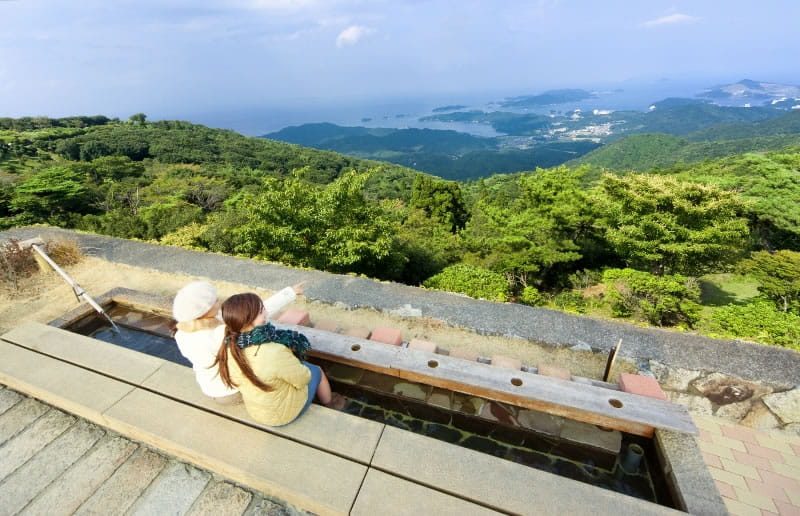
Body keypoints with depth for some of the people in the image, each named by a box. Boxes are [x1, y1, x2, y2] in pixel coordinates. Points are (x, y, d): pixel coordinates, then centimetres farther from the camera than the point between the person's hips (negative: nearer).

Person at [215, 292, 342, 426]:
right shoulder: (274, 353, -41)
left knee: (302, 365, 25)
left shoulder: (230, 347, -19)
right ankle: (330, 404, 48)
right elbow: (303, 378, -23)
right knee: (316, 371, 19)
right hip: (284, 413, -5)